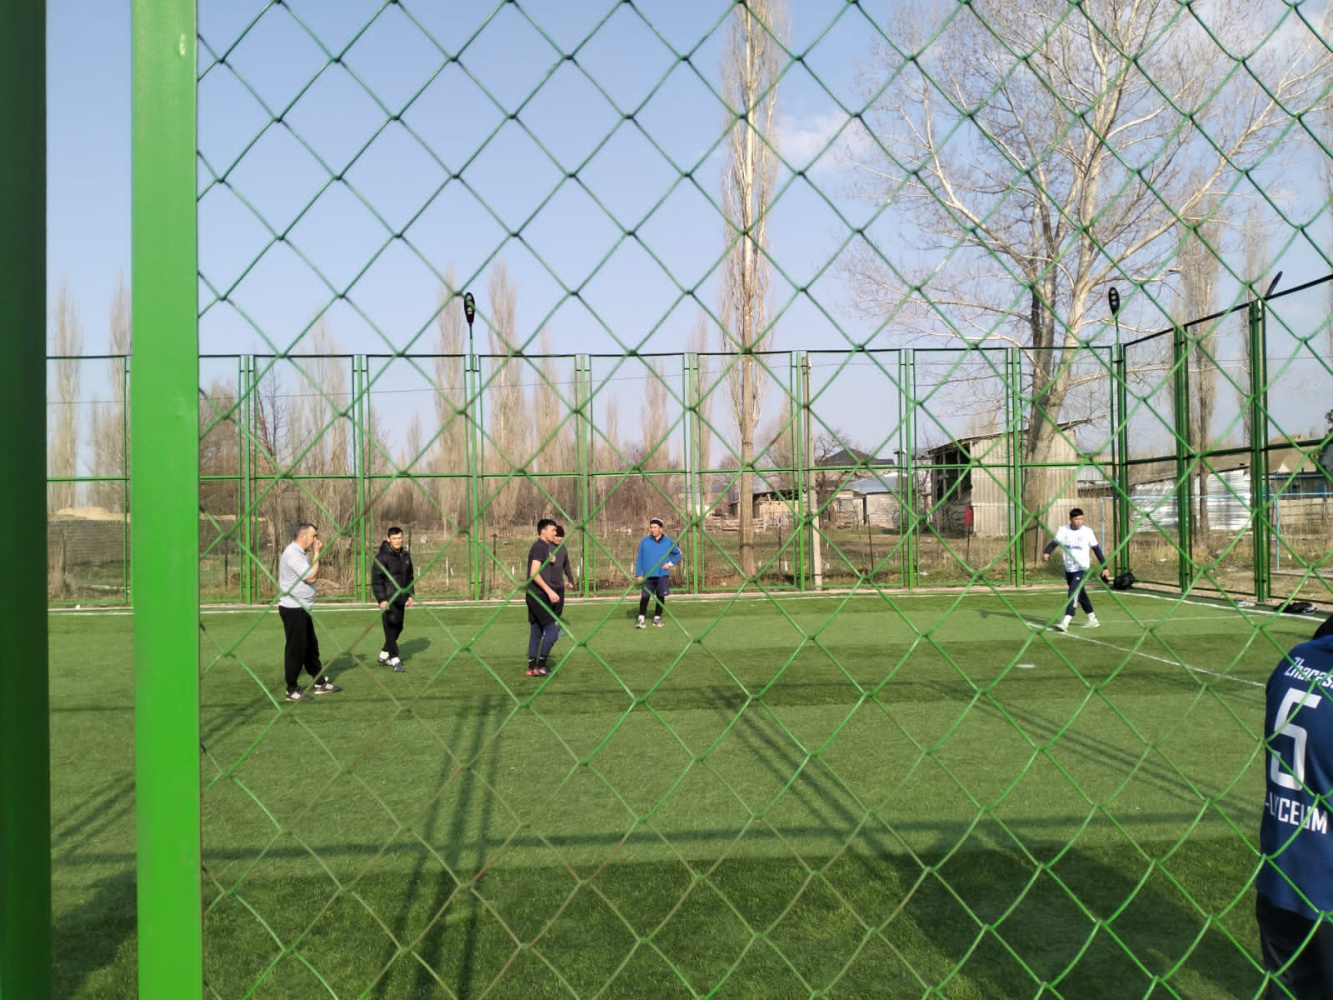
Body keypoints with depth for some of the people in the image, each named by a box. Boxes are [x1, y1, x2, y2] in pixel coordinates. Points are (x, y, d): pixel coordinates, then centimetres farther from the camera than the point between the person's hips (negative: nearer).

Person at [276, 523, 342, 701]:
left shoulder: (301, 553, 13)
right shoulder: (292, 554, -19)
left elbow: (312, 575, 16)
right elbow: (311, 577, -21)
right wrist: (317, 553, -15)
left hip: (302, 608, 10)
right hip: (292, 608, -10)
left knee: (311, 646, 16)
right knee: (296, 648, -3)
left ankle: (320, 683, 25)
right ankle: (292, 690, 7)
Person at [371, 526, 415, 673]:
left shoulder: (405, 555, 11)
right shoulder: (382, 556, -11)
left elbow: (410, 577, 21)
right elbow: (376, 579, -13)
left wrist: (410, 594, 15)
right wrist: (381, 599, -18)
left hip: (400, 599, 7)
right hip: (388, 600, -7)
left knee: (398, 628, 12)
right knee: (391, 628, -9)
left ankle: (384, 655, 26)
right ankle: (395, 660, -6)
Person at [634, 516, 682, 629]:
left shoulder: (668, 542, 1)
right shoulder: (644, 541, -1)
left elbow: (677, 553, 15)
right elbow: (639, 558, 1)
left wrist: (670, 563, -2)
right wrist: (638, 574, -4)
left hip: (662, 575, 1)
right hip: (648, 575, -1)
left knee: (661, 597, 6)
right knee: (645, 597, -4)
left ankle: (657, 618, 19)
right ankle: (641, 619, 3)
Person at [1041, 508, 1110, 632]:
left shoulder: (1088, 532, -6)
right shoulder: (1063, 530, -2)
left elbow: (1096, 549, 2)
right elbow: (1054, 543, -12)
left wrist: (1104, 567, 4)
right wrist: (1046, 553, -33)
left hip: (1082, 568, -4)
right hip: (1069, 569, 4)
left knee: (1073, 593, -18)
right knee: (1080, 594, 17)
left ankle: (1065, 623, -25)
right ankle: (1092, 619, 34)